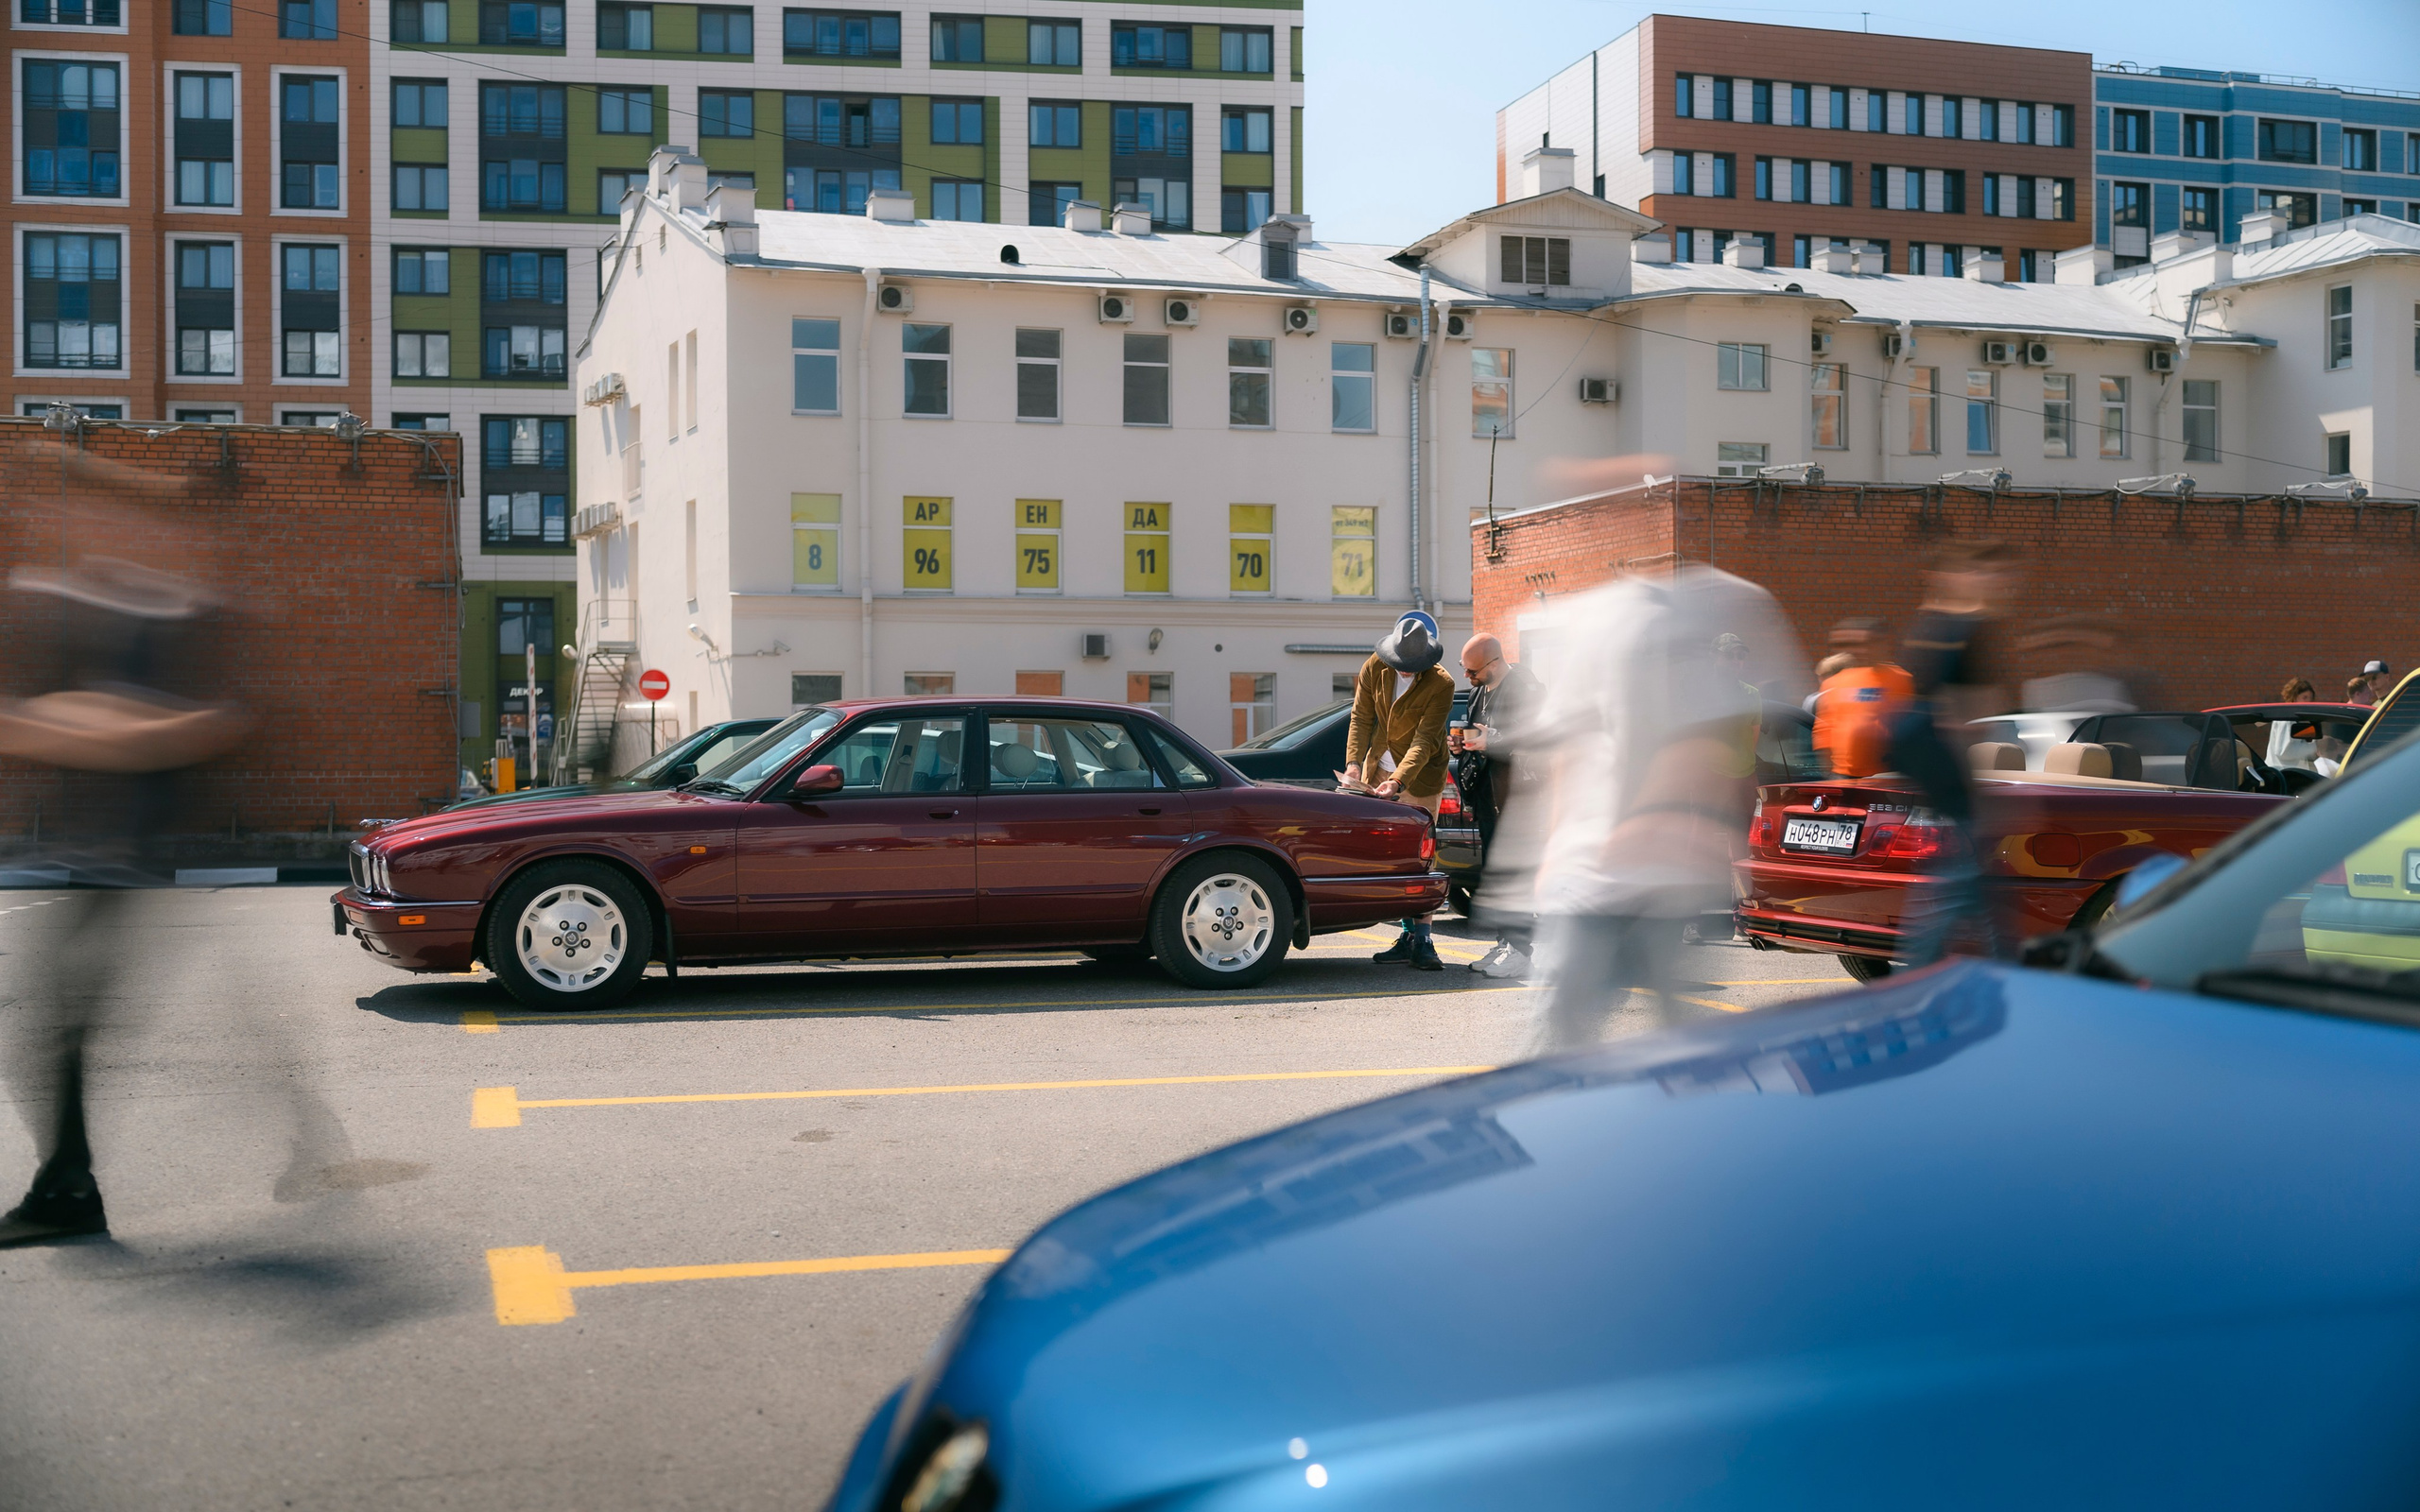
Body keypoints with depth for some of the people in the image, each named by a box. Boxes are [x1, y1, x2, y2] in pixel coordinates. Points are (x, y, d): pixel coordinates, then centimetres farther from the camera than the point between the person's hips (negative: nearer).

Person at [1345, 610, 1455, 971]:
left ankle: (1421, 941, -11)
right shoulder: (1374, 669, -7)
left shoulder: (1441, 685, -19)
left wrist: (1398, 781, -32)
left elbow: (1425, 740, -22)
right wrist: (1354, 762, -16)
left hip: (1419, 775, -5)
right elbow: (1361, 717, -3)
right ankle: (1408, 934, 11)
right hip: (1377, 768, 5)